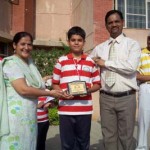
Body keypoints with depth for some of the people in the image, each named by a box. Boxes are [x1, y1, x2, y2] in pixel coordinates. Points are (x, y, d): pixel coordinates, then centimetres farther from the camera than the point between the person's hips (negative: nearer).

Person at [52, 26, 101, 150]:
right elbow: (55, 84, 7)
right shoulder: (61, 61, 4)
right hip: (66, 110, -1)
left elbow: (97, 84, 10)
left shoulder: (91, 62, 7)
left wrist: (88, 90, -10)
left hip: (85, 110, 1)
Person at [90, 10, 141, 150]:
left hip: (126, 98, -3)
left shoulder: (132, 44, 0)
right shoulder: (99, 48, 11)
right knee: (108, 136, 12)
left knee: (125, 136, 9)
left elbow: (131, 67, -16)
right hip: (106, 98, 3)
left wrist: (105, 63, -10)